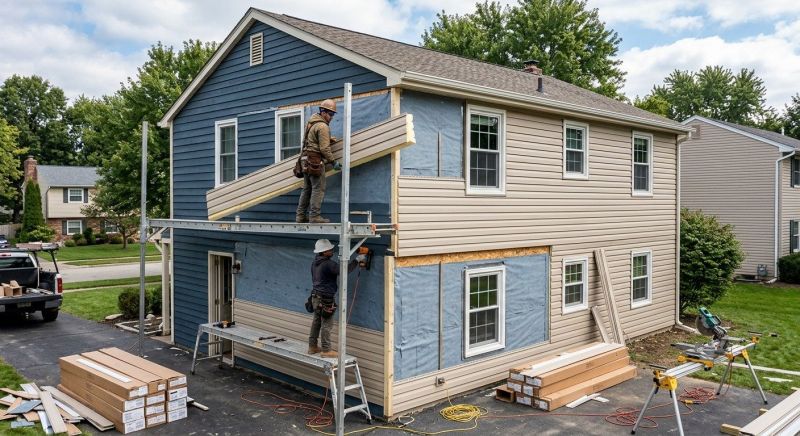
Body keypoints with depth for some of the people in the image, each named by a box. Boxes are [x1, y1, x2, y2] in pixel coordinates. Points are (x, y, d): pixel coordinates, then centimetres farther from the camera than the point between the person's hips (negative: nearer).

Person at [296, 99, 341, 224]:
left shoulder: (310, 122, 16)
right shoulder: (323, 126, -13)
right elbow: (324, 148, -17)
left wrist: (328, 138, 19)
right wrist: (333, 162, -10)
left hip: (306, 159, 9)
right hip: (316, 161, -9)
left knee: (307, 189, 12)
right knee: (318, 188, -6)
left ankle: (301, 216, 14)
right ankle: (314, 216, -8)